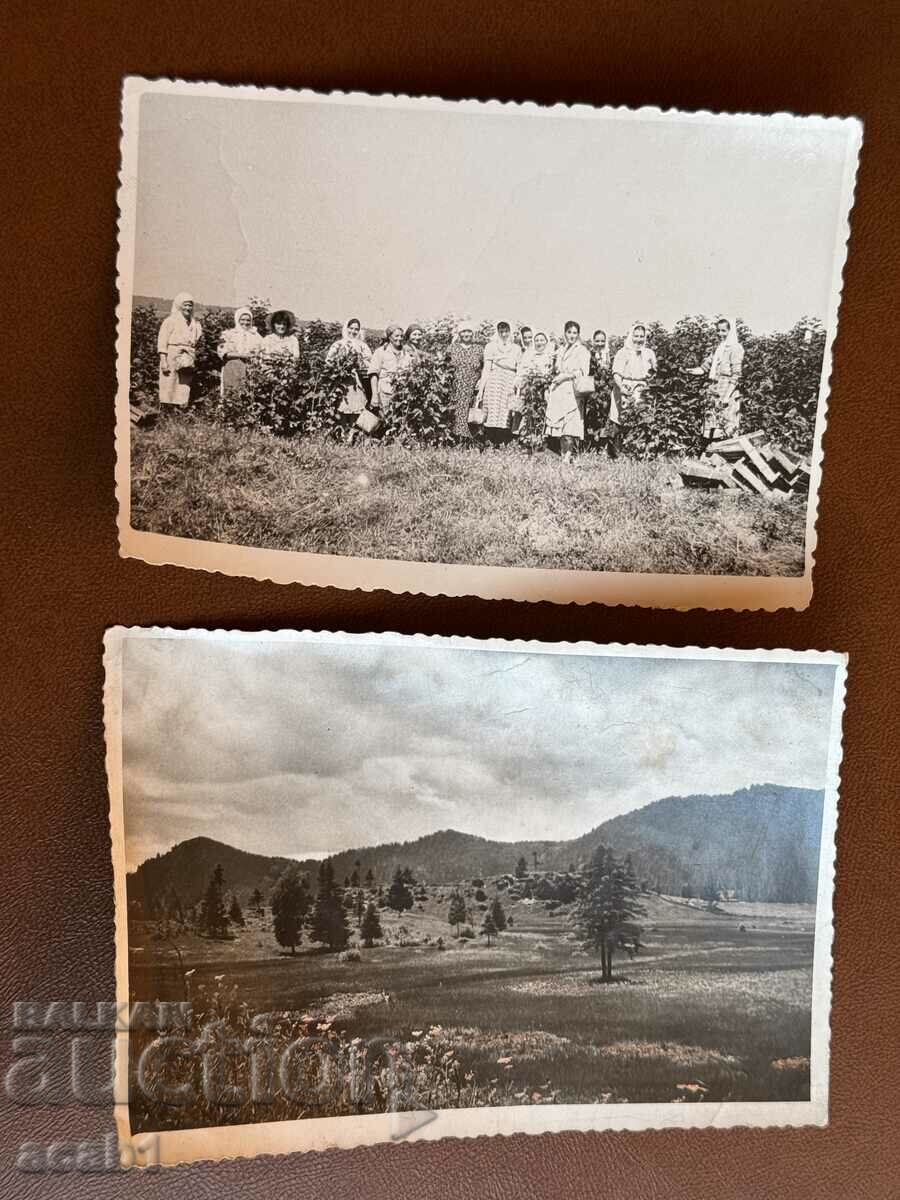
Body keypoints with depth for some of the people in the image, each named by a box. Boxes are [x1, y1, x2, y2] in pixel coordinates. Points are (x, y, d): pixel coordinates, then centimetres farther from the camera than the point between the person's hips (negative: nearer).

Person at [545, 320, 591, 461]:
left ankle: (568, 456, -16)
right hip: (558, 390, 5)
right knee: (558, 422, -3)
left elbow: (583, 372, -4)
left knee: (570, 422, -15)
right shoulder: (560, 350, 21)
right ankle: (563, 454, 1)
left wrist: (565, 376, -10)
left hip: (572, 391, -5)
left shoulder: (582, 350, 4)